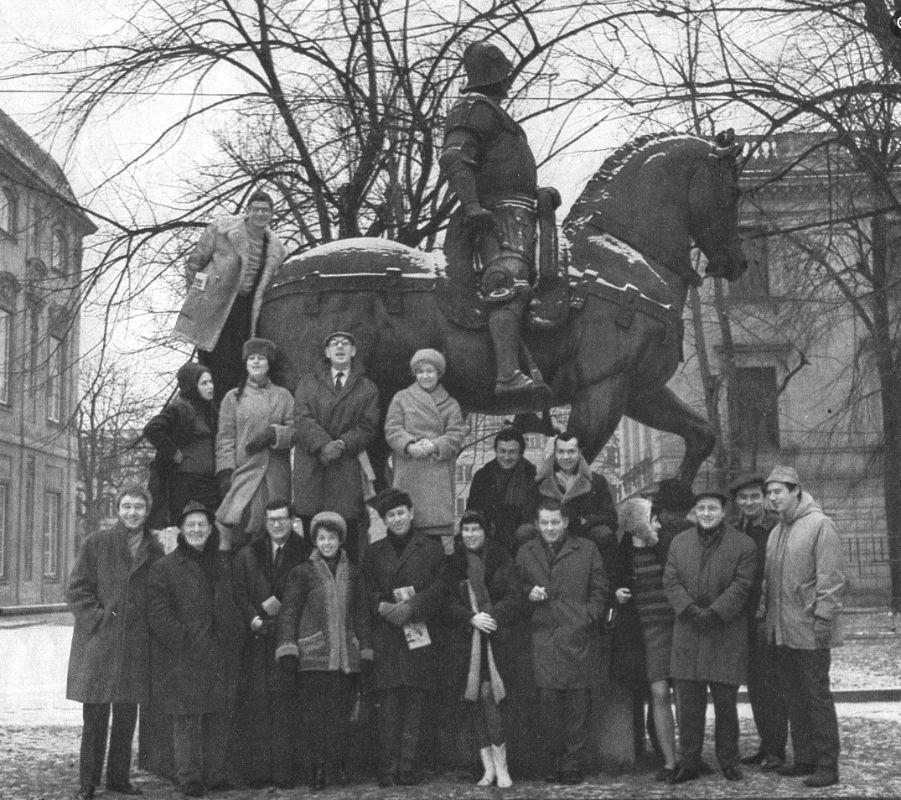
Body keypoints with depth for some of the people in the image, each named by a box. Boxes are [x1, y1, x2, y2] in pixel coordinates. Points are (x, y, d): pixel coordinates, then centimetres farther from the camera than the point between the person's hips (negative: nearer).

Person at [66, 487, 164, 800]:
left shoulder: (154, 551, 8)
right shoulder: (96, 544, -1)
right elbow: (76, 589, -3)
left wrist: (149, 625, 2)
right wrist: (99, 618, -11)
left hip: (136, 644, 3)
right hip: (97, 642, -3)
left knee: (127, 717, 9)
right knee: (95, 718, 0)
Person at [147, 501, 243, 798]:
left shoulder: (223, 563, 15)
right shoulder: (165, 567, -2)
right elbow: (158, 612, -8)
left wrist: (236, 635, 10)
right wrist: (182, 639, -16)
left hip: (221, 654, 5)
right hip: (183, 657, -5)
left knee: (219, 716, 8)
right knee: (186, 717, -3)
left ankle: (216, 774, 17)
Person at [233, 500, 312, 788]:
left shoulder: (305, 554, 8)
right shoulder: (247, 555, 14)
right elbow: (240, 593, 8)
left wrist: (281, 605, -10)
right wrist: (254, 618, -7)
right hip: (257, 637, 2)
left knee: (286, 703, -6)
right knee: (256, 701, -4)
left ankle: (284, 769, -3)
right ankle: (258, 770, -1)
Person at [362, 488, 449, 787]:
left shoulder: (431, 548, 8)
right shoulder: (375, 552, 15)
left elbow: (440, 587, 0)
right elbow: (368, 589, 11)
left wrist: (411, 607, -13)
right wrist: (383, 607, -10)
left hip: (419, 635, -1)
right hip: (385, 636, 1)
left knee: (415, 705, -3)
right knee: (388, 705, -3)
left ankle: (407, 768, 1)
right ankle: (388, 769, 0)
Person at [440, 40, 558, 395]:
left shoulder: (491, 112, 31)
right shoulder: (474, 109, -2)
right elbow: (453, 159, -17)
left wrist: (539, 194, 29)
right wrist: (472, 205, -29)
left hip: (516, 215, 11)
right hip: (498, 214, -11)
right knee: (510, 290, -24)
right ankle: (508, 375, -37)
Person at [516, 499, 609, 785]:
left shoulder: (587, 550, 9)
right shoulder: (526, 552, 14)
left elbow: (599, 590, 8)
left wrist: (587, 617, -5)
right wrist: (528, 593, -4)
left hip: (577, 636, -1)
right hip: (542, 636, 1)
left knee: (577, 701, -1)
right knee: (547, 698, -4)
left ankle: (572, 766, 6)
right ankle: (552, 764, 6)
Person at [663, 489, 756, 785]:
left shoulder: (744, 545, -1)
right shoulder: (679, 543, 10)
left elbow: (741, 586, -8)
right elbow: (670, 581, 3)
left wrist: (714, 613, -18)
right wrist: (690, 610, -12)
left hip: (727, 634, -3)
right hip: (688, 633, 3)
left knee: (726, 702, 5)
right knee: (688, 702, 5)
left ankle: (728, 761, 18)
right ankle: (689, 763, 13)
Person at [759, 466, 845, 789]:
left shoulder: (819, 524, -10)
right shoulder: (776, 532, 15)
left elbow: (830, 577, -14)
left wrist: (823, 617, -18)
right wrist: (764, 614, 12)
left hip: (809, 630, -8)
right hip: (782, 630, 8)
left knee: (817, 696, -2)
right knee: (794, 698, 12)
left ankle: (827, 765, 4)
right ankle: (805, 759, 21)